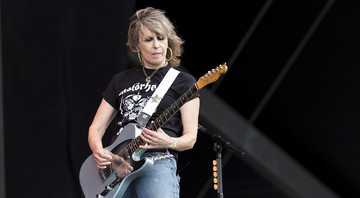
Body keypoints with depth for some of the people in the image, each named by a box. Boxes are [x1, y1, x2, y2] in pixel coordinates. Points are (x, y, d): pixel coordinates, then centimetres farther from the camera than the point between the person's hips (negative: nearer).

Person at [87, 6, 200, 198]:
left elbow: (190, 138, 3)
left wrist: (168, 142, -19)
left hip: (158, 162, -4)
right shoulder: (121, 80, 19)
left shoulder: (182, 82, 9)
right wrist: (99, 152, -6)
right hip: (116, 167, 4)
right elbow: (96, 129, 17)